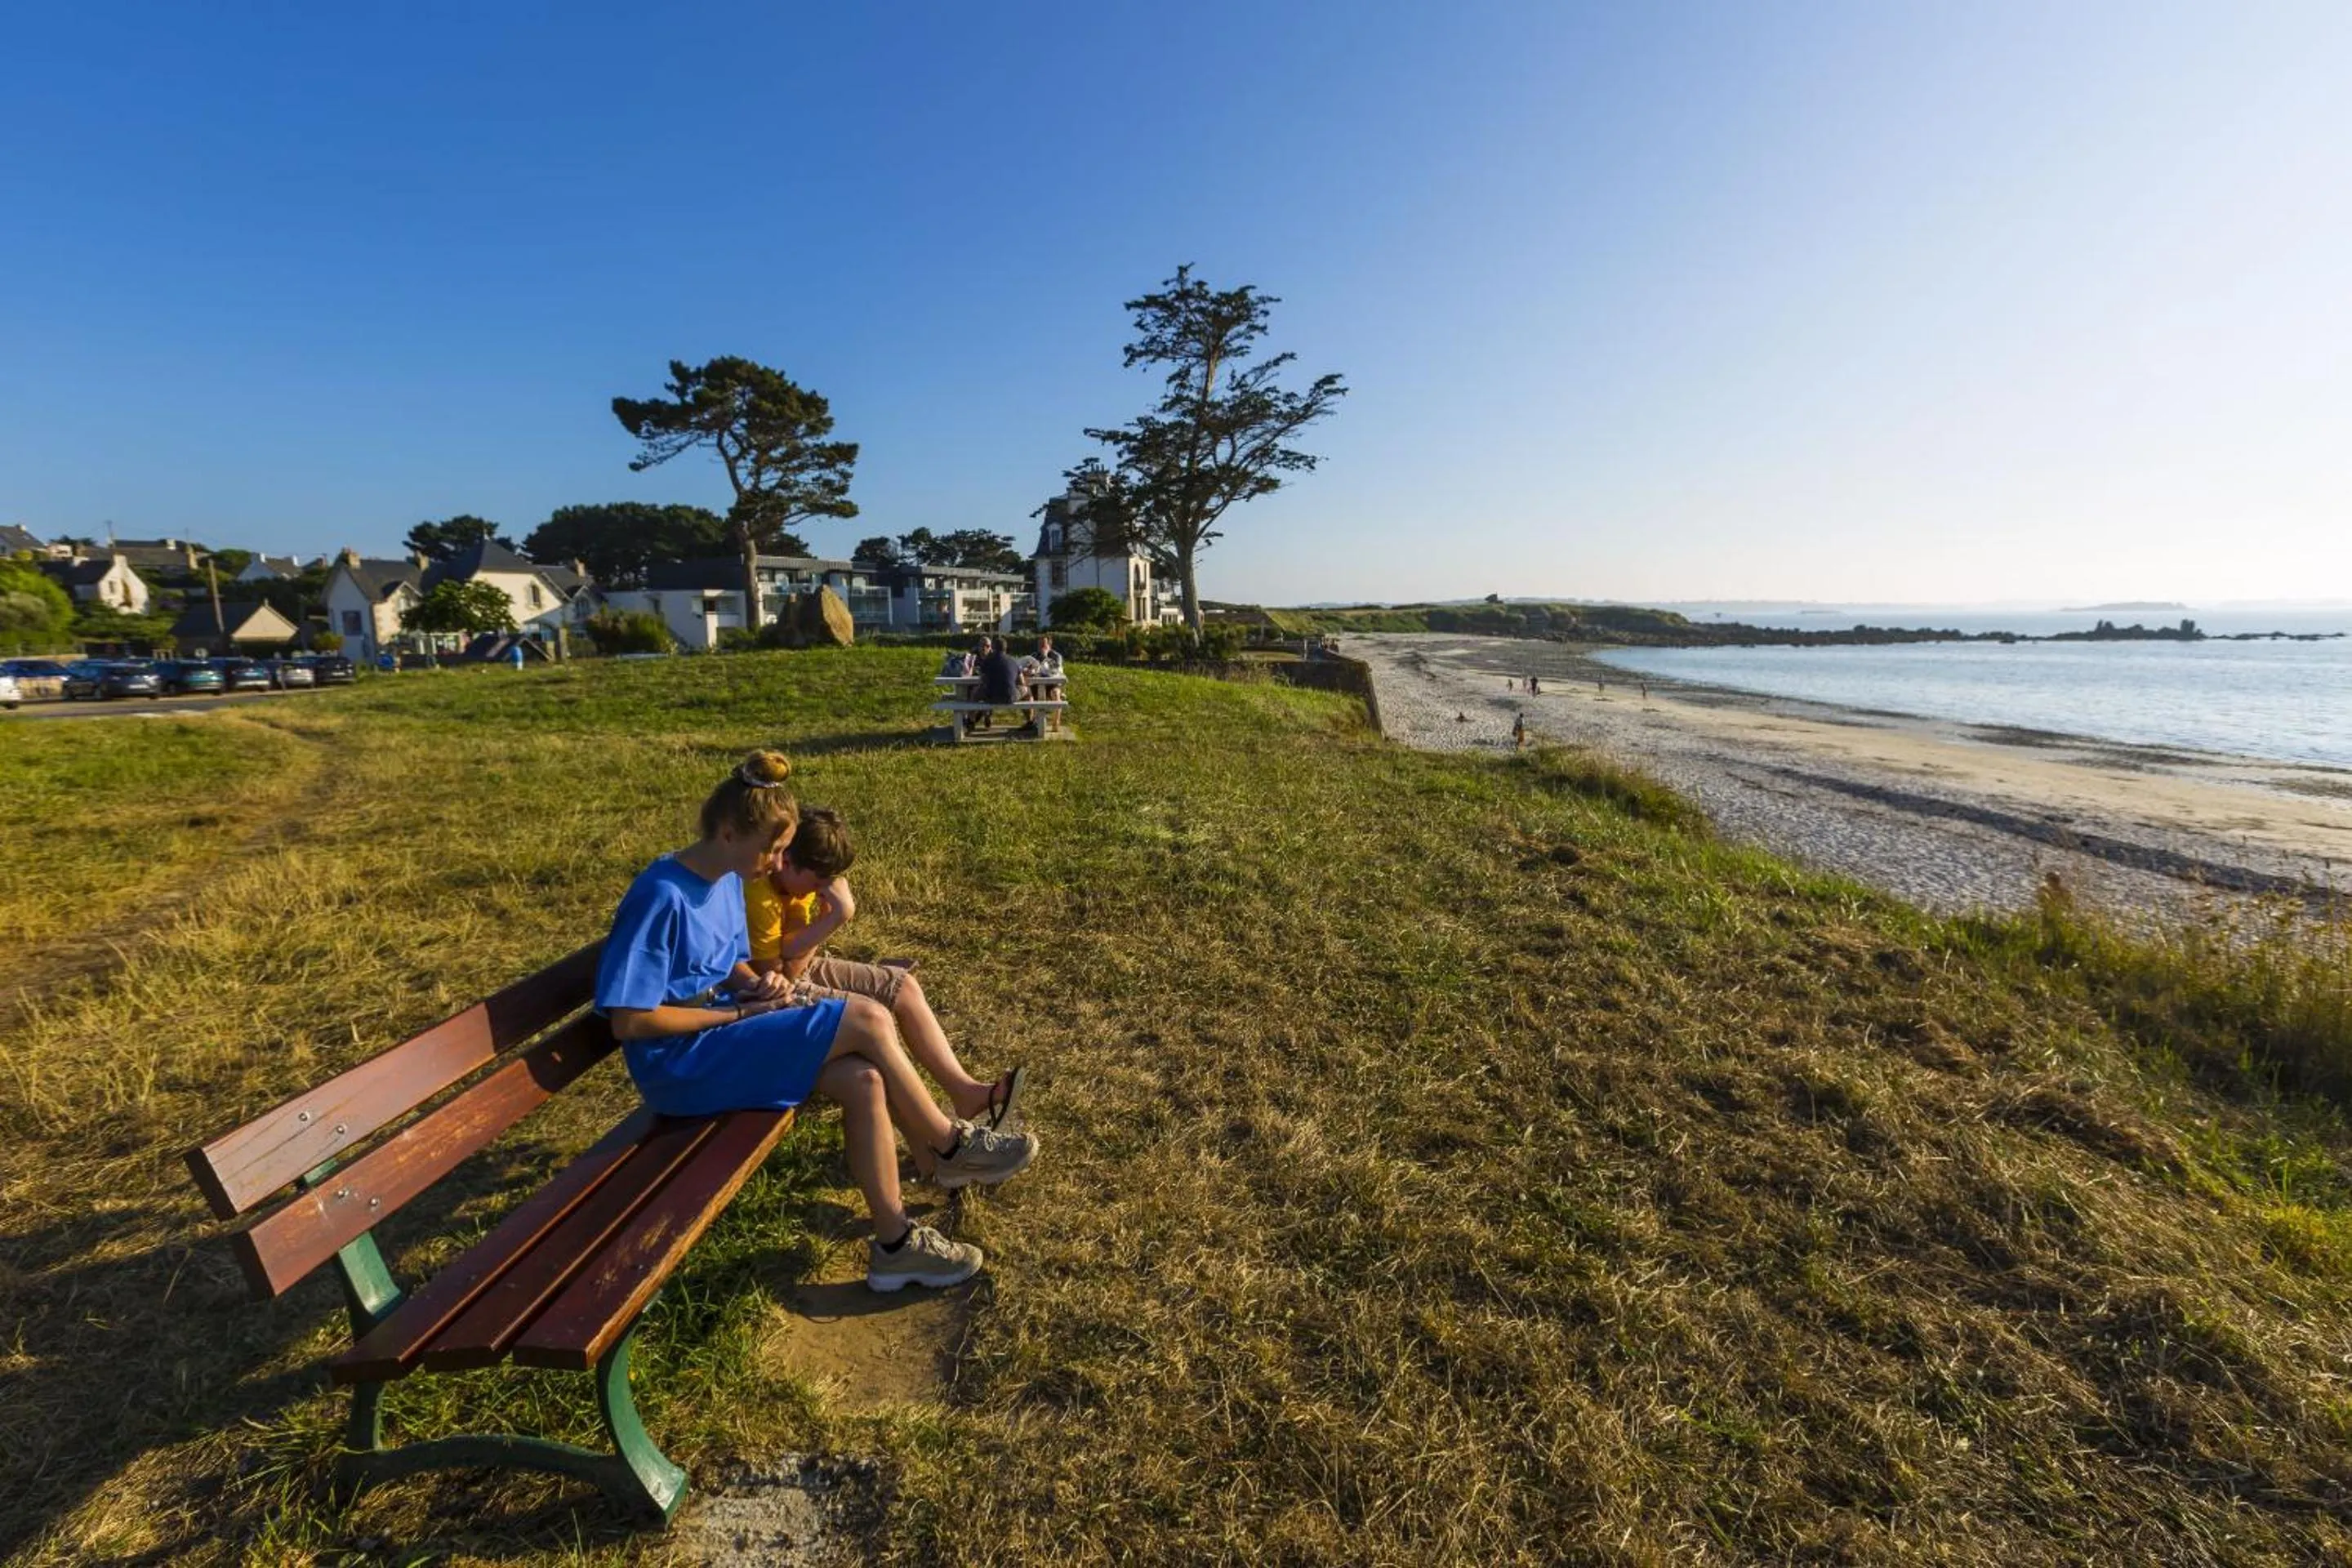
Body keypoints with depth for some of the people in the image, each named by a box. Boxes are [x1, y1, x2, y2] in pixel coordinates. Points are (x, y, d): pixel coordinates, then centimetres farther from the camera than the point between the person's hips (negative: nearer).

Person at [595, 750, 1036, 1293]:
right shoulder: (661, 898, -21)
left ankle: (894, 1242, -4)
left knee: (864, 1081, -17)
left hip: (723, 1033, 8)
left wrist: (758, 984, -5)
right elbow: (629, 1021, -20)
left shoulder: (726, 878, 6)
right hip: (681, 1062, -8)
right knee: (868, 1019, -22)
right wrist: (741, 1012, -17)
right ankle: (953, 1146, -3)